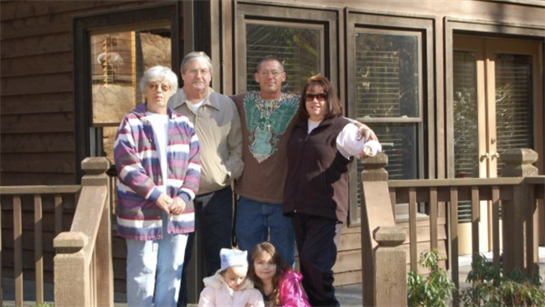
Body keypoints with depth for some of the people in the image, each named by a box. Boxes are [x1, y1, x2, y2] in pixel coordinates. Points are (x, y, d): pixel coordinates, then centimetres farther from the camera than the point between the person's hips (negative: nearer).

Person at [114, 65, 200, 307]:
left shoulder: (183, 124, 12)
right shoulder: (131, 123, -2)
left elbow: (193, 163, 7)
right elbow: (127, 166, -10)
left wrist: (184, 196, -8)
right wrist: (155, 196, -16)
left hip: (177, 211, 4)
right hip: (142, 212, -4)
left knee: (172, 270, 10)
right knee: (142, 271, 0)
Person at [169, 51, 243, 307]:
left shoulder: (226, 106, 6)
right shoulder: (169, 106, 1)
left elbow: (237, 147, 9)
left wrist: (229, 172, -4)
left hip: (217, 193, 1)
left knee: (218, 258, 5)